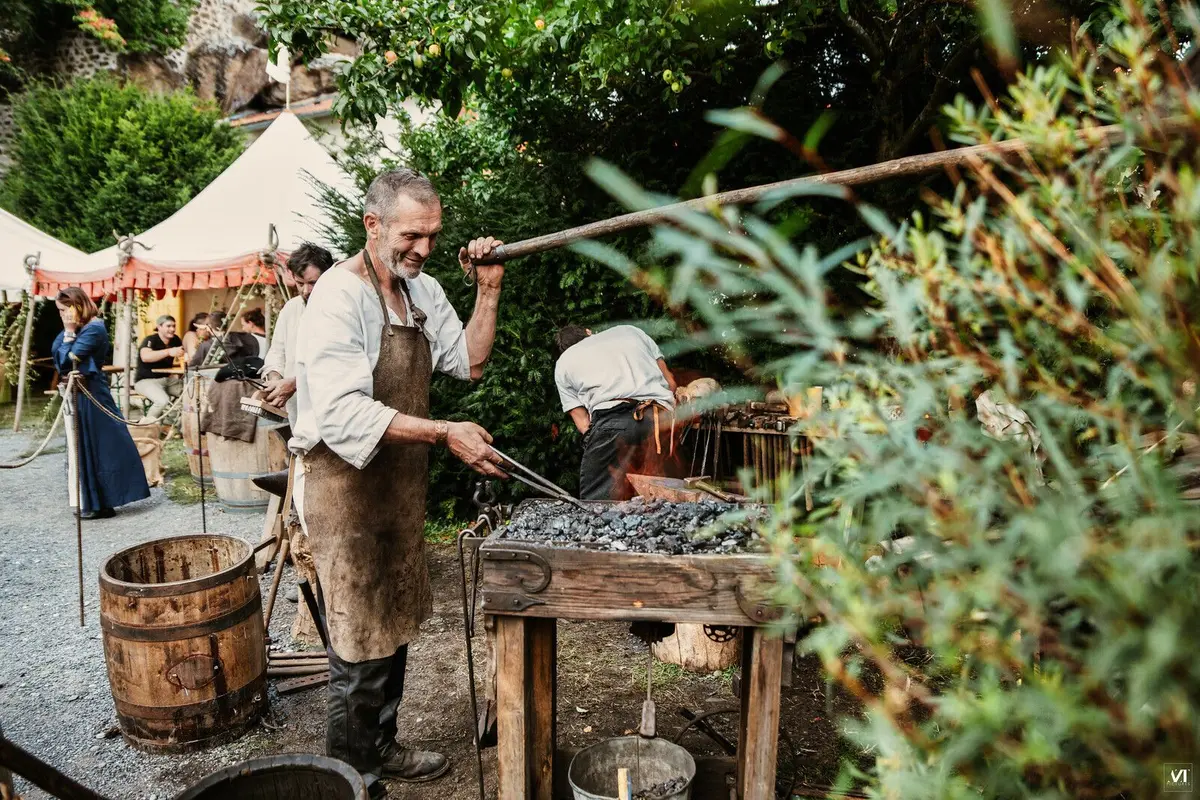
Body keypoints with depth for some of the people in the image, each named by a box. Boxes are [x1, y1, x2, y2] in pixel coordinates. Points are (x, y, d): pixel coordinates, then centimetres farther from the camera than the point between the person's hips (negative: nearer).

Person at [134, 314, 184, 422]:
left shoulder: (175, 340, 4)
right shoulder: (150, 340, -15)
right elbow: (145, 357, -36)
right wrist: (168, 352, -48)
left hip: (167, 379, 6)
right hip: (146, 380, -6)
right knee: (163, 401, -34)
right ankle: (146, 424, -7)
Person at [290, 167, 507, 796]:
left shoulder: (423, 290, 8)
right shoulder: (339, 297, -19)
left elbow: (468, 362, 13)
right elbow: (344, 414, -28)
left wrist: (488, 289, 3)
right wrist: (443, 433, -34)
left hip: (401, 479, 8)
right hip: (345, 483, -8)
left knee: (394, 627, 20)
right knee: (360, 649, 1)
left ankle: (381, 749, 38)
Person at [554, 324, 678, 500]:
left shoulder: (563, 362, 25)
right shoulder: (629, 330, 31)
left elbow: (582, 422, 14)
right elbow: (670, 383, 25)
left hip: (612, 419, -3)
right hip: (661, 418, 3)